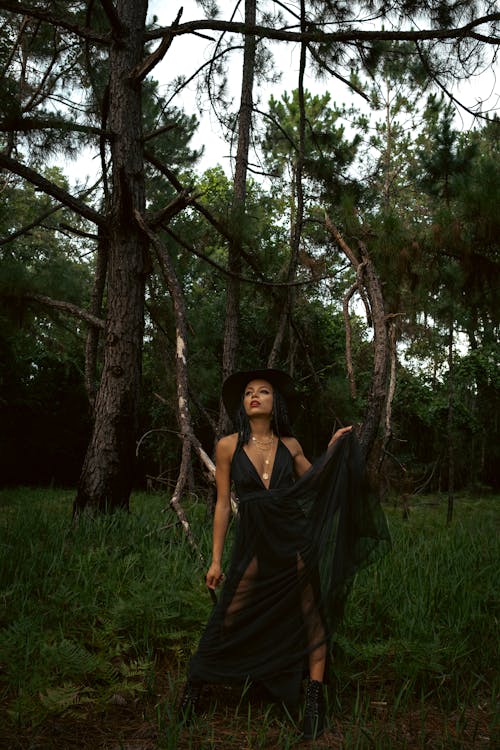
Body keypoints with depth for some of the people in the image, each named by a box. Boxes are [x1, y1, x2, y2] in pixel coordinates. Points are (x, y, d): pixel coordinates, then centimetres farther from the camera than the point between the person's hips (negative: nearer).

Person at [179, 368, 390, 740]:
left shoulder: (290, 445, 3)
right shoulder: (228, 446, -2)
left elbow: (315, 483, 8)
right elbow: (223, 504, 1)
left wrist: (333, 450, -1)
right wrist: (216, 559, 1)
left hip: (297, 539, 2)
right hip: (253, 545, -1)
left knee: (312, 615, 4)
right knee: (229, 619, 2)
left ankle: (315, 698, 18)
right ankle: (195, 684, 25)